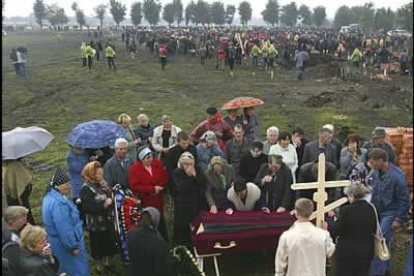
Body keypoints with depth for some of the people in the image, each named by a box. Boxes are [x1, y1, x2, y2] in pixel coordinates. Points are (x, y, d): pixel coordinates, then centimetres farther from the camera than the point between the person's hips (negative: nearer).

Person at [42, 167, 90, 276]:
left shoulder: (51, 196, 1)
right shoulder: (57, 203, -32)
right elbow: (64, 229, -28)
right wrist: (73, 246, -20)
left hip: (60, 241, 10)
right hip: (65, 243, -10)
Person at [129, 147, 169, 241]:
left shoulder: (158, 163, -4)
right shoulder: (134, 168, -16)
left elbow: (165, 177, 2)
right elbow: (134, 186, -21)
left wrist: (159, 187, -18)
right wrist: (152, 189, -22)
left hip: (158, 200, 4)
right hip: (144, 202, -4)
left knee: (161, 222, 18)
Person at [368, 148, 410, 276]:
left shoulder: (397, 176, -22)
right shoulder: (376, 173, -2)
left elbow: (404, 200, -16)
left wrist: (400, 219, -15)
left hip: (390, 214, -7)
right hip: (378, 212, 7)